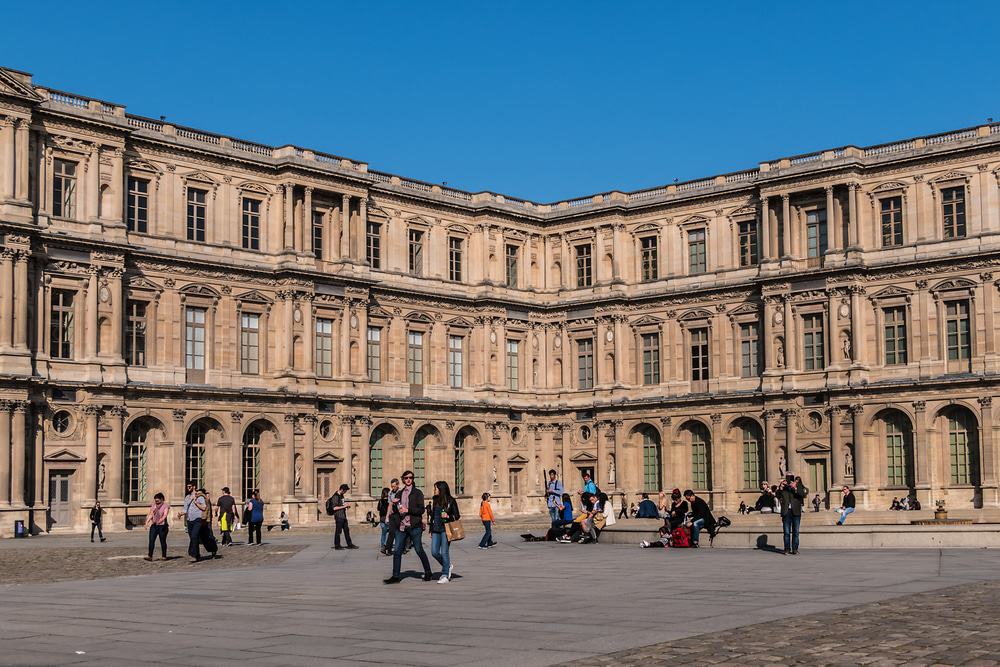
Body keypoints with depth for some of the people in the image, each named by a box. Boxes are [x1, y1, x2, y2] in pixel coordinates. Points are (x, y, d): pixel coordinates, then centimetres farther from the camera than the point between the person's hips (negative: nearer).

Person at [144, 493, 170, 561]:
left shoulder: (165, 506, -3)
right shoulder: (153, 506, 13)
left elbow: (165, 515, -14)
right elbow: (151, 515, 15)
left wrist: (160, 521, -30)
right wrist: (147, 522, 2)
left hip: (162, 525, -4)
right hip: (154, 525, 4)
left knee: (163, 541, 2)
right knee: (151, 540, -7)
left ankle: (164, 556, 11)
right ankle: (150, 556, -9)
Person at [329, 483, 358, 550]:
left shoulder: (341, 495, 14)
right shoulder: (335, 497, -15)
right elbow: (334, 508, -20)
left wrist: (347, 505, 8)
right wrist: (344, 506, -18)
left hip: (343, 516, 10)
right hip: (339, 516, -10)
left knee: (346, 530, 13)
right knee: (338, 531, -3)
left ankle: (350, 544, 19)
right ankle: (337, 546, 5)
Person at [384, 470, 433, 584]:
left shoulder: (417, 493, -1)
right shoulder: (400, 493, 15)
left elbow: (421, 509, -9)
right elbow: (395, 511, 18)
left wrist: (407, 510, -18)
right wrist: (394, 504, -3)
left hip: (414, 526, -5)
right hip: (402, 526, 5)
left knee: (419, 550, 2)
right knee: (397, 551, -1)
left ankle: (428, 573, 18)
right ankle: (395, 576, 2)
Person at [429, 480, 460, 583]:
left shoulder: (451, 501, -3)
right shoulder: (435, 500, 13)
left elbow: (457, 516, 0)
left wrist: (448, 516, -19)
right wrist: (431, 530, 17)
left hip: (445, 529, -6)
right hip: (436, 530, 6)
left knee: (444, 552, -5)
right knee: (434, 552, 1)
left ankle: (445, 575, 3)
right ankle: (448, 566, 24)